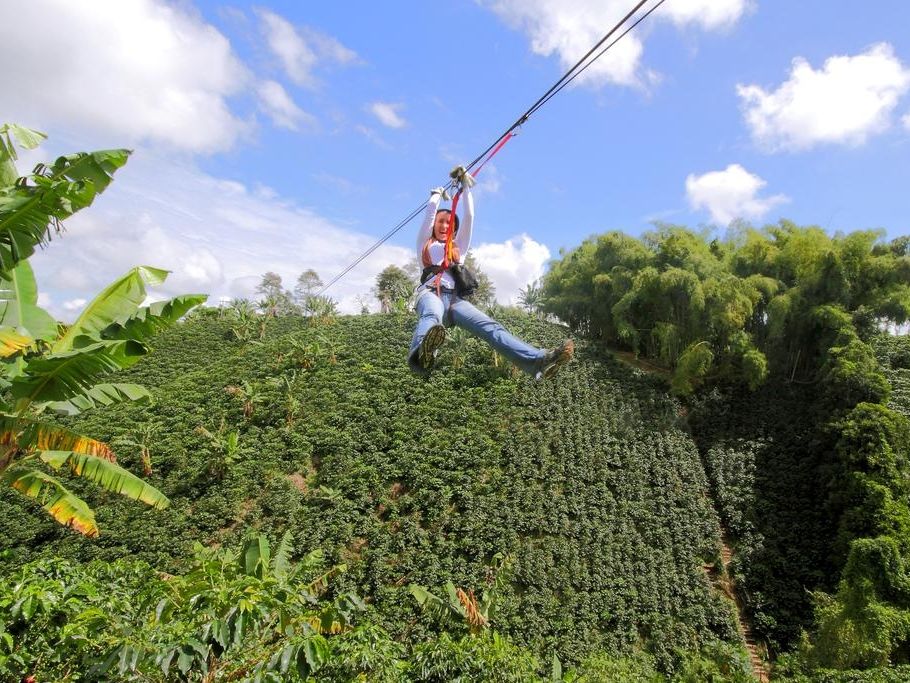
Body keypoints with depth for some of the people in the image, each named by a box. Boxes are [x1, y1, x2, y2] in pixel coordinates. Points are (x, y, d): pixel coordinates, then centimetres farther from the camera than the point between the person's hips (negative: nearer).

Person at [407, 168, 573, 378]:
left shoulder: (458, 247, 37)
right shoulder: (425, 244, 30)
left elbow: (469, 217, 28)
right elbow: (430, 211, 23)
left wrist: (465, 186, 30)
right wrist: (437, 194, 41)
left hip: (454, 297, 3)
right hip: (430, 292, -3)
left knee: (489, 327, -24)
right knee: (432, 317, -41)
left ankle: (537, 360, -48)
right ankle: (421, 354, -78)